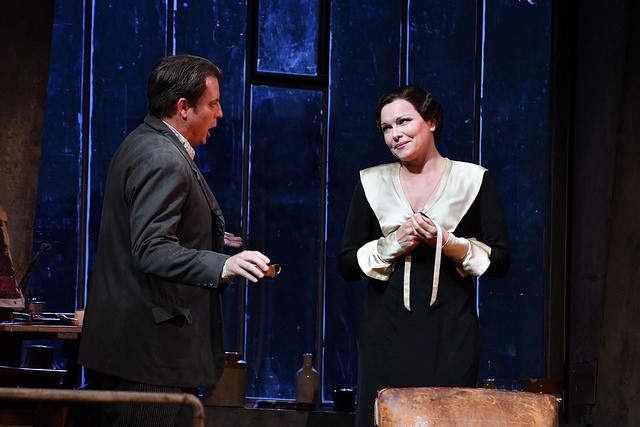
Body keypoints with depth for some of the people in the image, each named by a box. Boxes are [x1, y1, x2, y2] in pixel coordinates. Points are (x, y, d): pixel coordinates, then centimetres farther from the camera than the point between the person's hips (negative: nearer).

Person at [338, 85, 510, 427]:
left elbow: (500, 261, 3)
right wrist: (393, 244, -8)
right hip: (386, 334, 1)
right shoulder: (373, 183, 9)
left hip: (449, 334, -1)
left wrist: (448, 242, -11)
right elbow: (346, 264, 7)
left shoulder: (473, 180, 5)